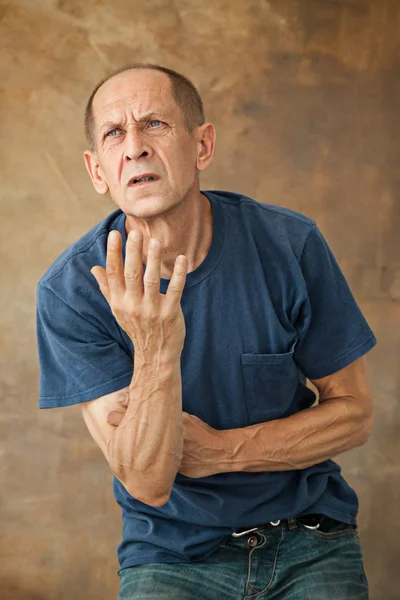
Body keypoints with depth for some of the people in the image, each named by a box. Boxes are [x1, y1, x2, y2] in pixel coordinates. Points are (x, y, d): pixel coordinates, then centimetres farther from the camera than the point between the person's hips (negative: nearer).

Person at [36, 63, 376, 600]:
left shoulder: (289, 244, -11)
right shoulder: (71, 290, -14)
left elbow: (355, 413, -1)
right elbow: (149, 483, -18)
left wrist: (220, 452, -12)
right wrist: (156, 351, -34)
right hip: (172, 554, 0)